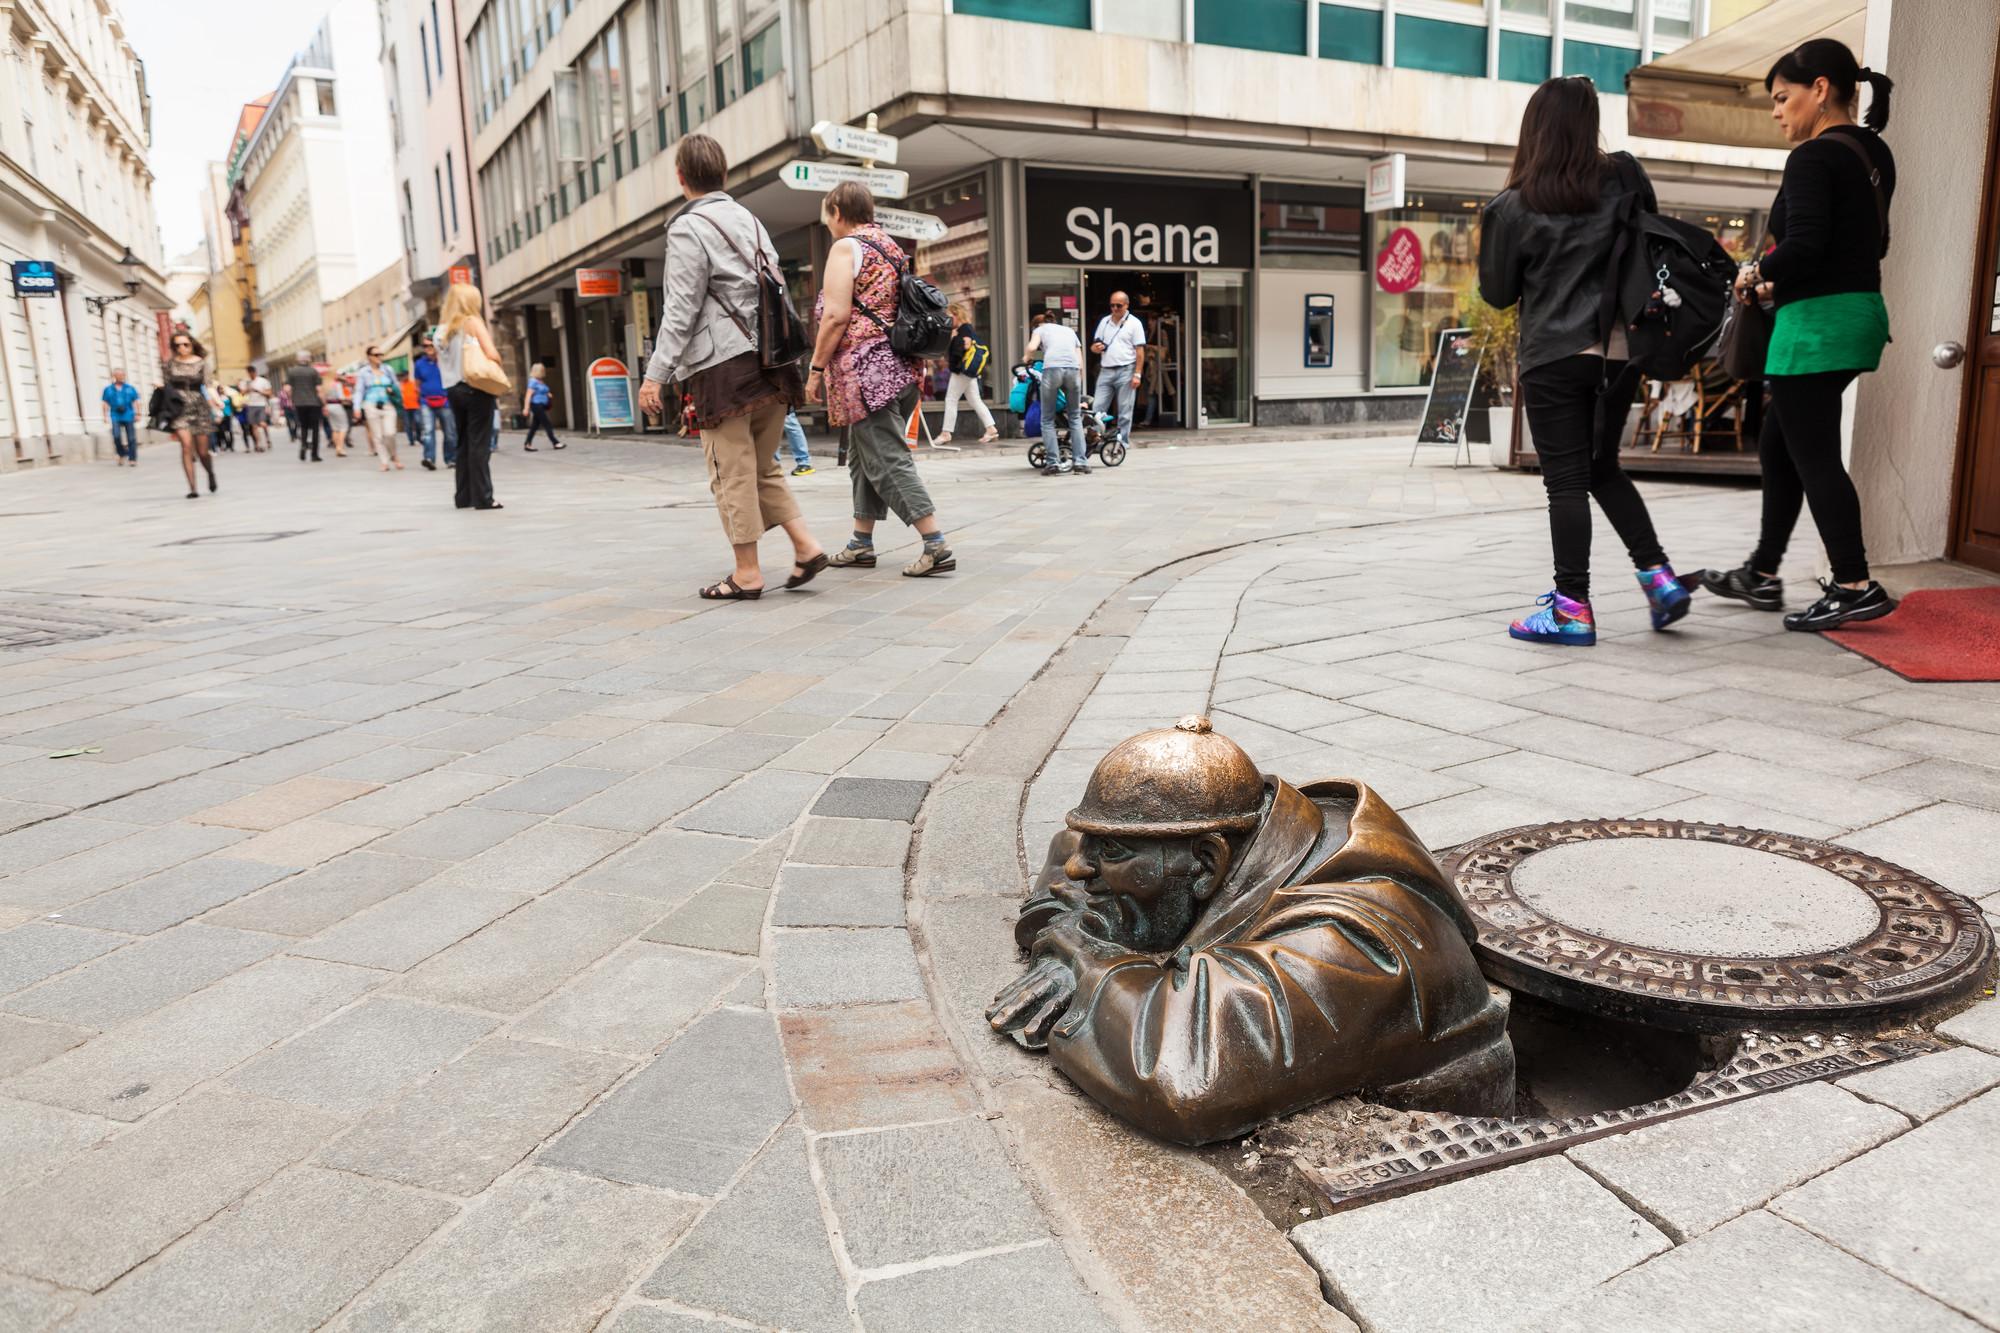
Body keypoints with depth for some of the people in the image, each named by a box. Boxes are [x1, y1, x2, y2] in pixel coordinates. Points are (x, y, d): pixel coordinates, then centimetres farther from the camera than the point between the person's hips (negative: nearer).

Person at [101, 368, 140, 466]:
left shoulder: (130, 389, 10)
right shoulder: (108, 389, 11)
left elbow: (136, 402, 8)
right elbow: (106, 404, 9)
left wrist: (137, 414, -1)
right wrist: (105, 416, 2)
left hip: (128, 416, 0)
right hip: (115, 417, 0)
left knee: (131, 438, -2)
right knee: (116, 435, -17)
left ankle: (133, 459, 4)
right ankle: (122, 454, 3)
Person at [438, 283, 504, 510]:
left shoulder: (442, 328, 12)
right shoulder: (473, 321, -6)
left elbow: (441, 362, 13)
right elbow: (492, 354, -14)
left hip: (453, 390, 6)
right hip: (476, 388, -6)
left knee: (464, 444, 13)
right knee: (479, 445, -5)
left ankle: (464, 497, 15)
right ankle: (483, 498, -6)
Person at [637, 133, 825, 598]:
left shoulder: (688, 229, -6)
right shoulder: (752, 222, 16)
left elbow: (681, 312, -11)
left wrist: (655, 374, -9)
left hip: (723, 367, -7)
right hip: (769, 363, 7)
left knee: (733, 473, 0)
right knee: (764, 468, 16)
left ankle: (747, 574, 4)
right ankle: (805, 545, 5)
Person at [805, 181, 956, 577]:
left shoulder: (846, 247, -6)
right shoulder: (892, 248, 19)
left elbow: (836, 315, -15)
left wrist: (816, 369, -9)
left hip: (866, 369, -9)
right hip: (900, 366, 9)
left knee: (888, 461, -9)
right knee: (864, 456, 16)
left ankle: (936, 546, -15)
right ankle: (861, 544, 22)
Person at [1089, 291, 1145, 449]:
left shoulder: (1134, 323, 0)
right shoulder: (1104, 322, 14)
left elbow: (1140, 351, -4)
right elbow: (1094, 346, 20)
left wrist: (1137, 374, -12)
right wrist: (1095, 348, -6)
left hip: (1125, 371, -4)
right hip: (1105, 371, 5)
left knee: (1125, 412, 0)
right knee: (1097, 409, -2)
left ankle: (1123, 443, 6)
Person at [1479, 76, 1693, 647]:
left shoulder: (1512, 207, -7)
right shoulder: (1624, 177, 2)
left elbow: (1497, 293, 2)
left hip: (1554, 358, -4)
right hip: (1620, 349, 4)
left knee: (1567, 481, 1)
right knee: (1603, 469, 19)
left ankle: (1573, 609, 1)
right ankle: (1658, 576, 12)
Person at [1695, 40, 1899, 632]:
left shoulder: (1814, 157, -14)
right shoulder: (1873, 152, 14)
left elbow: (1804, 244, -24)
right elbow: (1870, 243, 19)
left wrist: (1758, 271, -5)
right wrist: (1781, 283, 15)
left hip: (1817, 321, -10)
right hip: (1860, 310, 10)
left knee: (1813, 456, -3)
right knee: (1777, 445, 17)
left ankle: (1855, 587, 0)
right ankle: (1761, 575, 24)